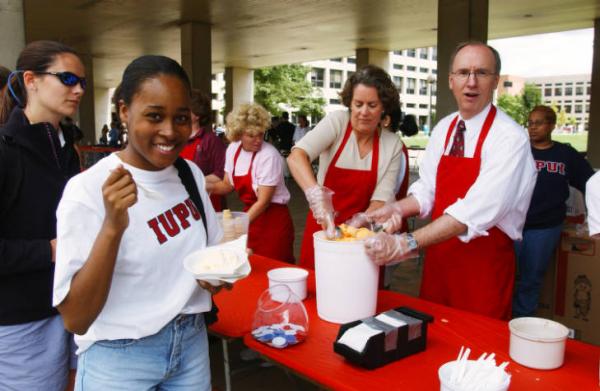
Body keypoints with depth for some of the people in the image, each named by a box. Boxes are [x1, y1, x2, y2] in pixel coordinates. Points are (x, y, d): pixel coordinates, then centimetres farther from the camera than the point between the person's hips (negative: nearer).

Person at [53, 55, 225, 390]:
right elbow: (76, 320, -21)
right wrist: (112, 226, -32)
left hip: (192, 344, 5)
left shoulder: (191, 174, -2)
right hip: (118, 361, -5)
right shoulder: (87, 190, -19)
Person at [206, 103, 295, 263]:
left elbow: (263, 201, -19)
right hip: (250, 213, 6)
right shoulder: (232, 149, 0)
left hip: (273, 220, -6)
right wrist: (209, 186, -7)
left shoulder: (269, 156, -19)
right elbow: (228, 185, 12)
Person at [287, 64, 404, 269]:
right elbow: (296, 157, -26)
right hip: (322, 228, -1)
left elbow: (381, 199, -9)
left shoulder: (393, 144, -6)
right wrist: (317, 196, -41)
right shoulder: (337, 122, -12)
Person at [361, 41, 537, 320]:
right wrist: (399, 209, -17)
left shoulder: (510, 138, -17)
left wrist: (406, 244, -34)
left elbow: (476, 210, -28)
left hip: (485, 265, -5)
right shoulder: (443, 129, 4)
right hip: (439, 258, 6)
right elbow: (427, 188, 5)